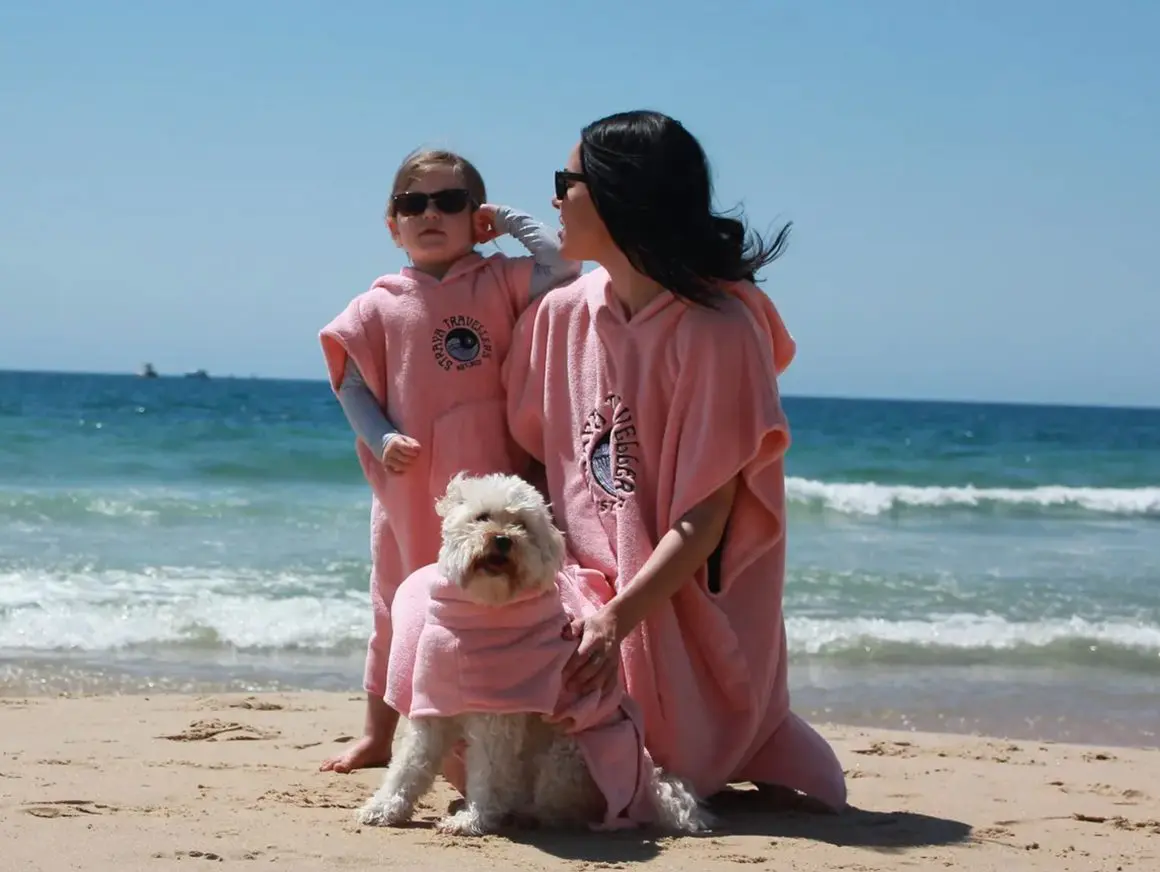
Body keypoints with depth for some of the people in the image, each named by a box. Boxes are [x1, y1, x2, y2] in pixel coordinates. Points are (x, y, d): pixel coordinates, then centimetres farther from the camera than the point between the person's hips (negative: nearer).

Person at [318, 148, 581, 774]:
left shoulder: (499, 283, 1)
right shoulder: (379, 306, 2)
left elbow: (563, 266, -13)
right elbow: (352, 381, 2)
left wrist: (509, 220, -3)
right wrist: (381, 439, -13)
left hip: (490, 481, -1)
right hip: (410, 484, 1)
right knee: (398, 608, 12)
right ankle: (376, 735, 23)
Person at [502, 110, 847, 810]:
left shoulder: (719, 331, -14)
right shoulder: (560, 316, 5)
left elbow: (705, 521, -16)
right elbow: (533, 464, 7)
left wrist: (617, 619, -26)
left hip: (682, 605, -5)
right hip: (580, 585, 5)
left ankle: (746, 749, 20)